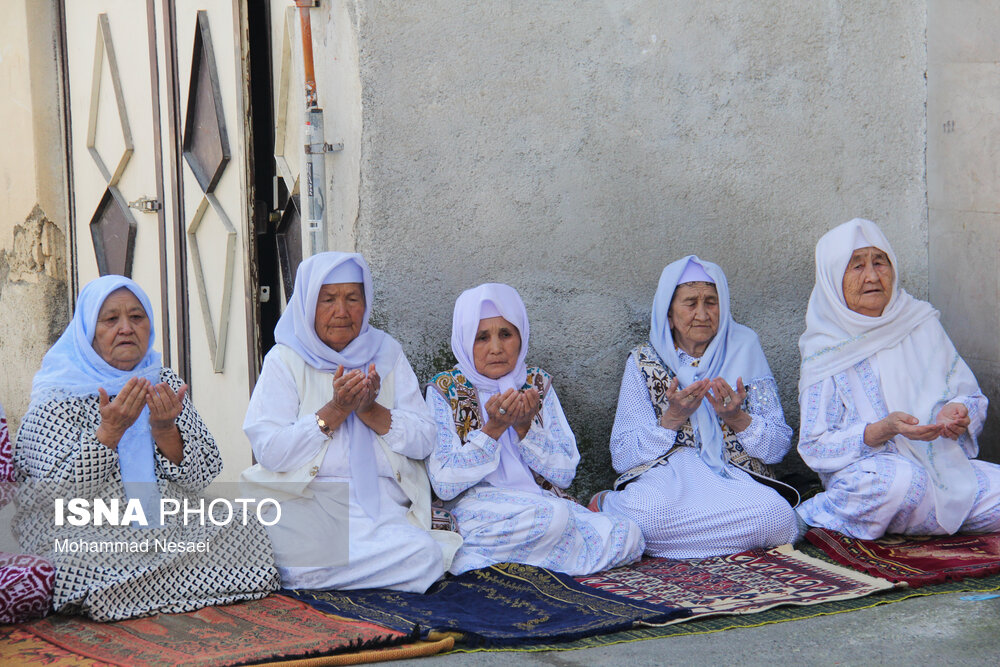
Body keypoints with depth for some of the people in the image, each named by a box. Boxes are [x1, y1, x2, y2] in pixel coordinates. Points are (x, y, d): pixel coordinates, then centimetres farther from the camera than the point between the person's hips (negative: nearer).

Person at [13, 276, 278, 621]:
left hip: (170, 531, 4)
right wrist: (110, 430, -21)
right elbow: (56, 491, -11)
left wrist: (164, 430, -13)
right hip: (87, 537, -4)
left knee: (246, 532, -18)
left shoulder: (166, 383, 13)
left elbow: (205, 473, 6)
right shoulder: (59, 396, 0)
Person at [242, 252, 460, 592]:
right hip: (304, 498, -4)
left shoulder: (386, 353, 15)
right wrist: (335, 411, -12)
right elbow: (269, 452, -7)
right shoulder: (285, 360, 6)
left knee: (425, 554, -29)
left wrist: (370, 410, -9)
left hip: (379, 502, 4)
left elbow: (423, 441, 6)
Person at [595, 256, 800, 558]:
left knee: (778, 516, -34)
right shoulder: (644, 361, 6)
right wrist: (672, 418, -14)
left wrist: (737, 418, -14)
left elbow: (779, 446, 6)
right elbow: (622, 457, 0)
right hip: (665, 478, -3)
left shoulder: (744, 349, 8)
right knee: (645, 511, -40)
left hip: (734, 479, 3)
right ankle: (608, 505, -5)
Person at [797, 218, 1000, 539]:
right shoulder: (826, 352, -3)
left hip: (943, 465, 3)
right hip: (865, 473, -3)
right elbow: (815, 446, -8)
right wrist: (884, 429, -23)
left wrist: (959, 412, -14)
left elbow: (972, 397, 12)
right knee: (903, 478, -38)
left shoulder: (921, 323, 9)